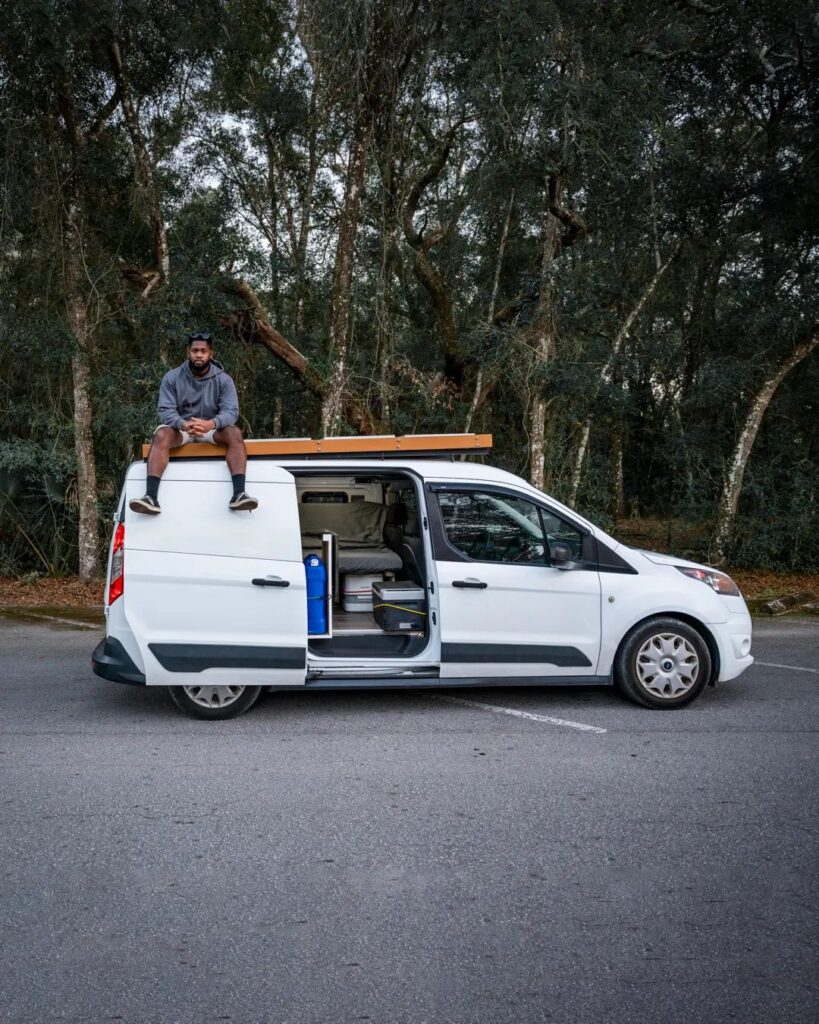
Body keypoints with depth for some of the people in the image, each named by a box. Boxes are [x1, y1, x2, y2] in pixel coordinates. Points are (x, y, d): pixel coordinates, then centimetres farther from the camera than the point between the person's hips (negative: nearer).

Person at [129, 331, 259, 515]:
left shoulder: (223, 380, -3)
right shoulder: (172, 378, -2)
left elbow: (231, 411, -14)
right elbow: (165, 410, -11)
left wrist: (211, 423, -38)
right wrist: (183, 424, -35)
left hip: (212, 430, 0)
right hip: (181, 429, 0)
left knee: (234, 433, -30)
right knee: (162, 434, -32)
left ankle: (239, 493, -42)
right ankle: (151, 496, -44)